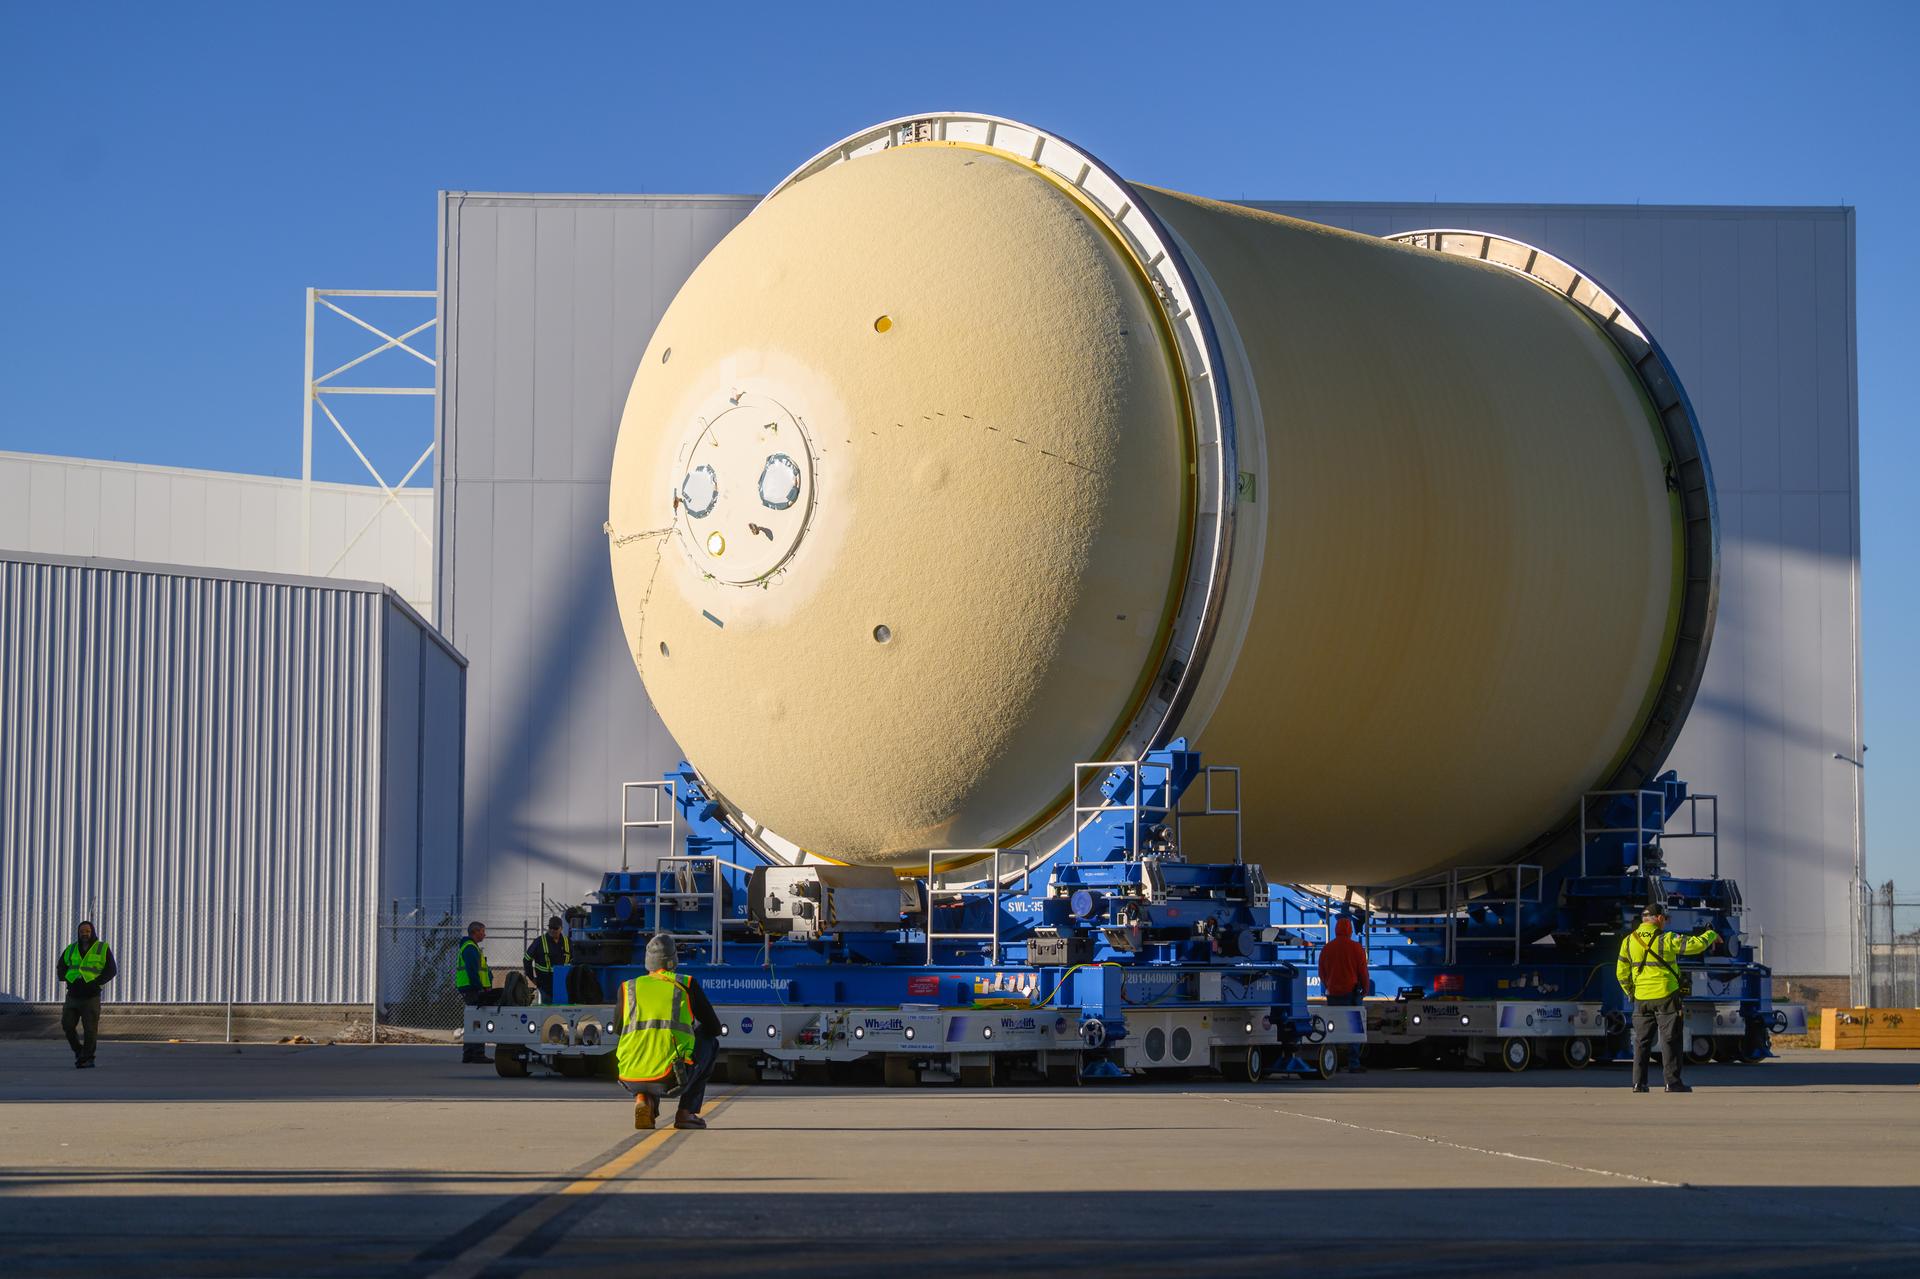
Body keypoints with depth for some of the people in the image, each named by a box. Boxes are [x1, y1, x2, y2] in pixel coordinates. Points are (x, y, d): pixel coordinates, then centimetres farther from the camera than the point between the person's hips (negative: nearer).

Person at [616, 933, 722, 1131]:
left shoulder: (628, 988, 13)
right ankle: (686, 1113, 16)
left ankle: (643, 1099, 10)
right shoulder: (686, 985, 8)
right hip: (669, 1080, -2)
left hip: (631, 1080, 2)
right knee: (710, 1041, 26)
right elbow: (715, 1028, 18)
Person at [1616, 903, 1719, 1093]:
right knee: (1671, 1040, 1)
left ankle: (1639, 1082, 6)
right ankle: (1672, 1082, -2)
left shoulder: (1628, 941, 5)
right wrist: (1711, 935, 9)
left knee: (1642, 1041, 10)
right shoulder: (1666, 940, -11)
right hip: (1666, 997, -4)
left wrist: (1630, 993, 23)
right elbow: (1696, 945, -10)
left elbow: (1622, 973, 10)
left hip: (1641, 999, 4)